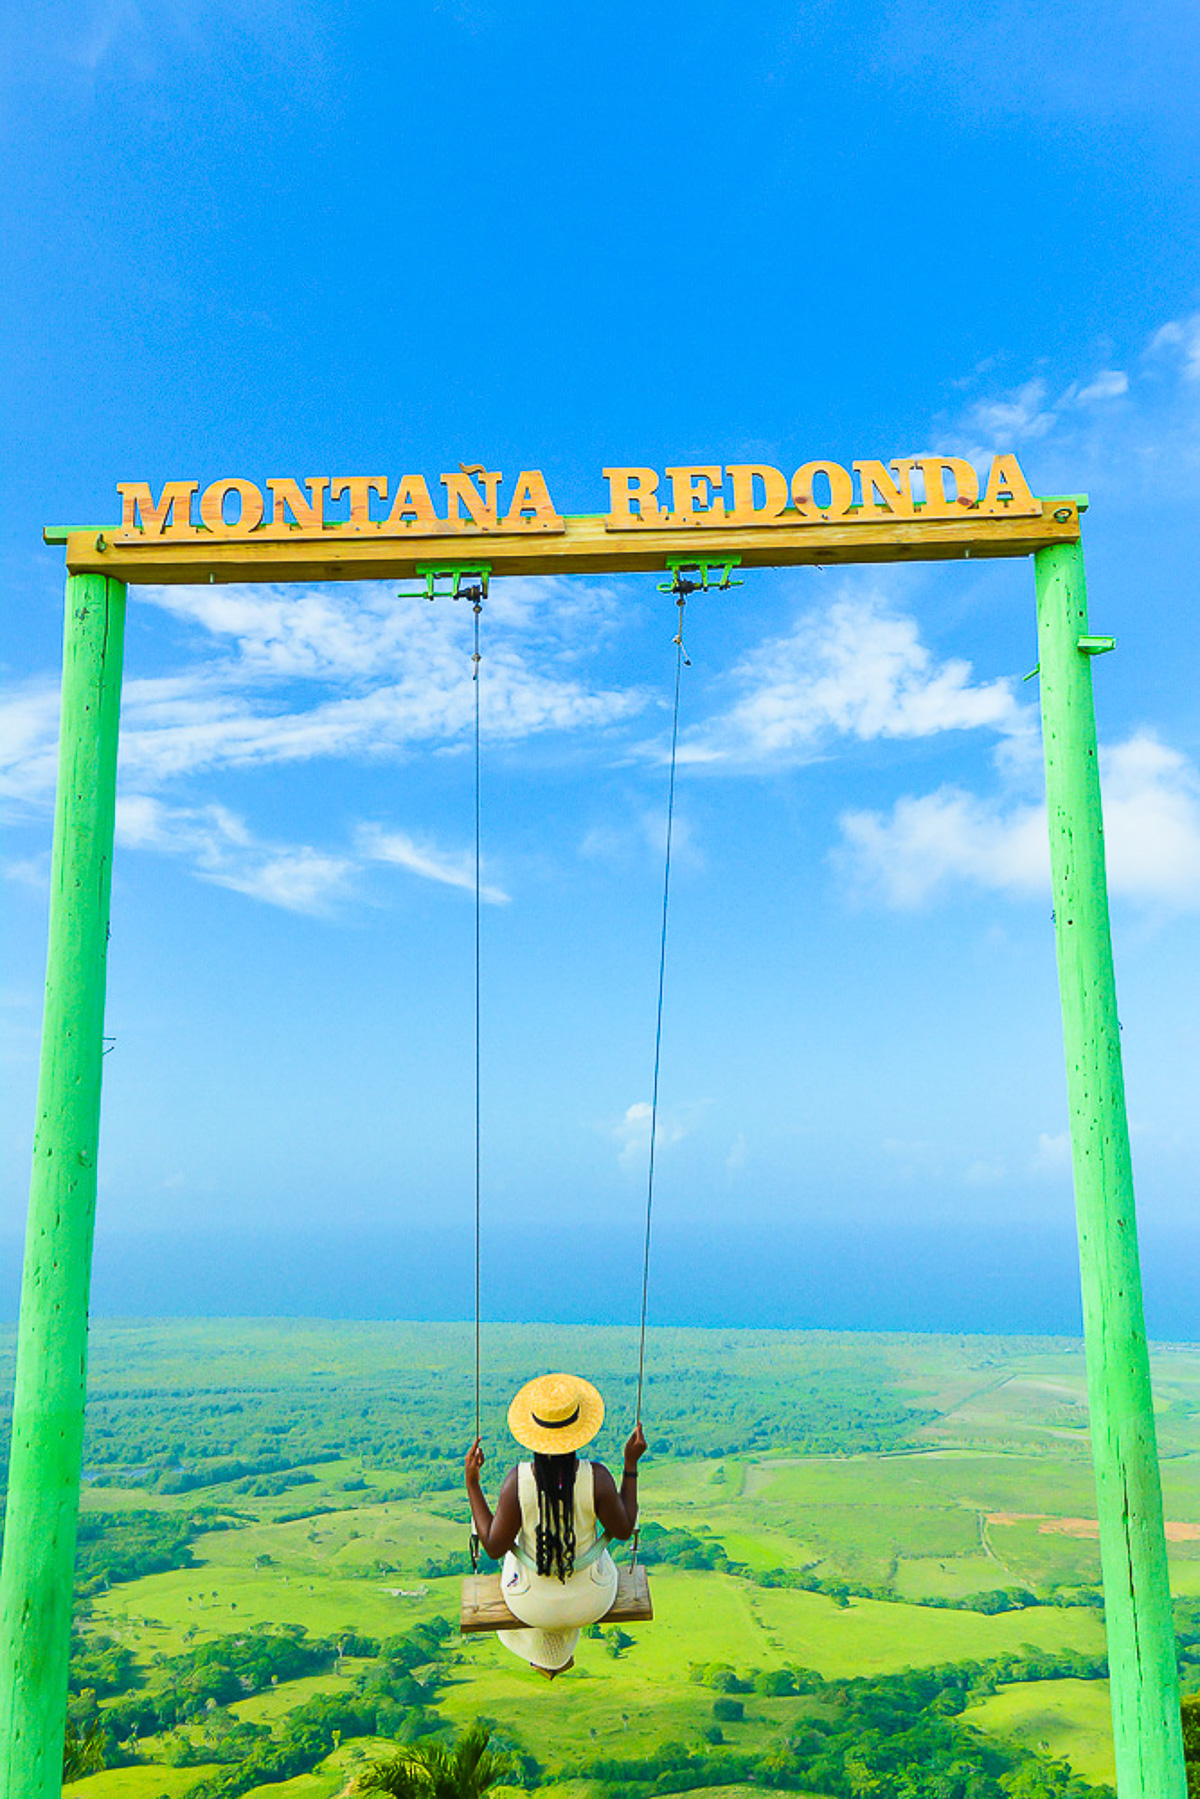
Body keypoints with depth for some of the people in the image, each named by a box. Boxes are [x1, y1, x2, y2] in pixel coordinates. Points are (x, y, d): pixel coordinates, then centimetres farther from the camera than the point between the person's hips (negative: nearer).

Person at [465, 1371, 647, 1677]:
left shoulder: (517, 1480, -28)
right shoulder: (597, 1478, -28)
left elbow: (494, 1548, -17)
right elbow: (624, 1531, -12)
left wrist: (472, 1483, -13)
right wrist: (631, 1464, -9)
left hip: (532, 1604, 0)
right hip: (593, 1600, 0)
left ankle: (548, 1659, 60)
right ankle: (559, 1657, 60)